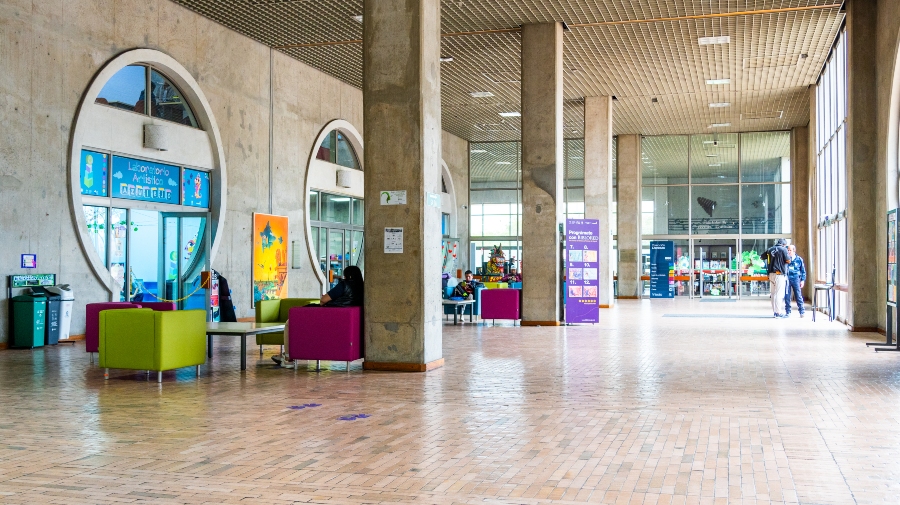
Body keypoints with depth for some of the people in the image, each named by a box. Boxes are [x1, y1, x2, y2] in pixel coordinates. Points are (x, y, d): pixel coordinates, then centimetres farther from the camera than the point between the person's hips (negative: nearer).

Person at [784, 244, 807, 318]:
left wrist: (803, 280, 5)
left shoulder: (799, 259, 6)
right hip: (787, 279, 1)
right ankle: (788, 312, 10)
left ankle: (802, 311, 3)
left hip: (795, 279, -1)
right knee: (787, 296, 2)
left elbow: (803, 271, 10)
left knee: (798, 296, -3)